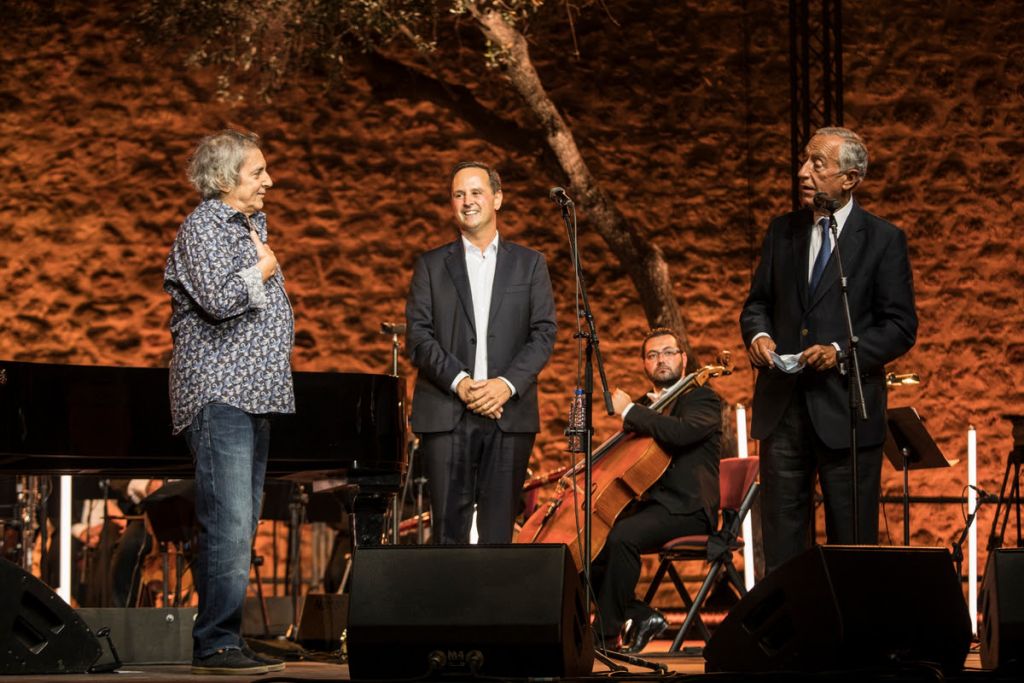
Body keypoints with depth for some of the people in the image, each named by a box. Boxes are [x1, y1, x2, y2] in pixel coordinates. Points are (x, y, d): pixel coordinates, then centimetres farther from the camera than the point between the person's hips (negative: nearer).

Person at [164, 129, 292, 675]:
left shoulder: (248, 225, 21)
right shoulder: (203, 226, -7)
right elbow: (218, 299, -22)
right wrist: (260, 272, -6)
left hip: (252, 394, 10)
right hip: (220, 393, -10)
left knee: (240, 527, 9)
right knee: (229, 526, -15)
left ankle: (223, 641, 11)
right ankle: (215, 645, -14)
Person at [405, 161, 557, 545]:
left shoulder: (530, 264, 12)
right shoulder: (431, 266, 12)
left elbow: (544, 334, 4)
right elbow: (418, 336, 3)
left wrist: (507, 384, -11)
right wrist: (458, 382, -13)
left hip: (510, 413, 0)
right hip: (446, 413, 0)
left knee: (499, 527, 0)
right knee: (448, 525, -5)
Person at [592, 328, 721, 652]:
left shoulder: (702, 398, -1)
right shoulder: (642, 406, 22)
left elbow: (680, 432, -23)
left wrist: (629, 410, -15)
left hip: (686, 507, -8)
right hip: (648, 503, 8)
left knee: (621, 537, -32)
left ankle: (608, 633, -23)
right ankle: (640, 615, -1)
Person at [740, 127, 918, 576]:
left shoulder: (883, 240, -3)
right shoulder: (783, 231, 10)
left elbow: (901, 328, -5)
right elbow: (758, 302, 18)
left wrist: (841, 352, -18)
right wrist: (757, 333, -4)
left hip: (845, 409, -4)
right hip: (782, 407, 4)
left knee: (853, 542, 2)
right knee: (781, 537, 7)